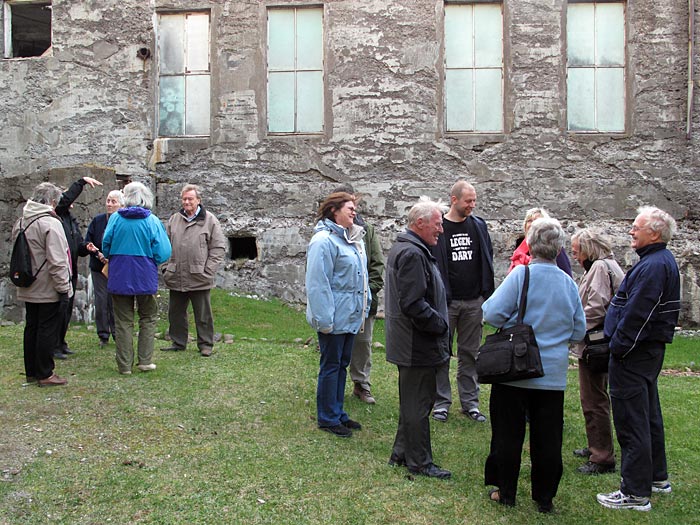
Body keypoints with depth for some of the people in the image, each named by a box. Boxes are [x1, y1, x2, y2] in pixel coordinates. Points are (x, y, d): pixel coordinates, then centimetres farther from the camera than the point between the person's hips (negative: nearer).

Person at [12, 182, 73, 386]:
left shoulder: (21, 222, 9)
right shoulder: (50, 223, -19)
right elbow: (57, 261, -22)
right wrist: (63, 287, -16)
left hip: (28, 289, 8)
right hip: (49, 290, -8)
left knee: (31, 328, 16)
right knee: (48, 331, 0)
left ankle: (31, 372, 25)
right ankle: (45, 374, 7)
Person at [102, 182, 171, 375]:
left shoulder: (115, 218, -5)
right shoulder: (152, 221, -8)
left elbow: (105, 246, 0)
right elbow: (162, 254, -10)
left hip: (119, 278, 1)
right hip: (145, 278, -1)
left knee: (123, 321, 9)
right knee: (148, 318, 15)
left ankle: (124, 365, 13)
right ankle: (145, 361, 13)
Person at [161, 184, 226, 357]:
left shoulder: (209, 220, -1)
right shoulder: (173, 220, 11)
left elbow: (219, 248, -3)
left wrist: (208, 271, -9)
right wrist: (166, 268, 4)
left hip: (199, 278, -4)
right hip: (176, 278, 4)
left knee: (203, 314, 4)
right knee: (176, 313, 13)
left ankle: (205, 344, 16)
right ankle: (178, 342, 27)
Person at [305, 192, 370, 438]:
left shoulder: (353, 239, 13)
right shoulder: (324, 240, -16)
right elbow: (318, 283, -21)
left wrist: (364, 307, 17)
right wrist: (324, 318, -23)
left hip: (351, 316, 9)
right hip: (335, 319, -9)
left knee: (342, 364, 16)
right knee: (331, 366, 2)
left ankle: (338, 413, 28)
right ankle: (328, 419, 14)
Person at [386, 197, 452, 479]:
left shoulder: (401, 248, 14)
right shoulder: (413, 254, -21)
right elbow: (414, 305, -28)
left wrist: (439, 323, 16)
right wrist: (441, 325, -16)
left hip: (409, 344, 11)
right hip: (418, 346, -11)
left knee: (411, 401, 20)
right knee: (418, 404, 2)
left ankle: (401, 453, 31)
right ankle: (419, 462, 14)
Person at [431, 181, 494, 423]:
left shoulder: (479, 226, 8)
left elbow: (487, 262, 13)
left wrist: (487, 294, 8)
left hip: (473, 302, 4)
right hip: (446, 302, -4)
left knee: (470, 354, 10)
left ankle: (470, 403, 19)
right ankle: (441, 402, 15)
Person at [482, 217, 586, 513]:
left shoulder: (521, 274, -13)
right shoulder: (569, 283, 0)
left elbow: (493, 313, -17)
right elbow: (579, 332, 8)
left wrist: (514, 323, 5)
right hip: (553, 374, 3)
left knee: (508, 433, 9)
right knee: (548, 438, 12)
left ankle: (505, 492, 20)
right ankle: (545, 498, 21)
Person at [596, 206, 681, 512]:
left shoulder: (653, 267, -21)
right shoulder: (663, 261, 14)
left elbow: (636, 315, -25)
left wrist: (618, 347, -16)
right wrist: (620, 344, 20)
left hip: (634, 353, -11)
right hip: (649, 350, 11)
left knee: (631, 420, -5)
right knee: (648, 415, 20)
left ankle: (636, 493, 2)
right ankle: (657, 477, 34)